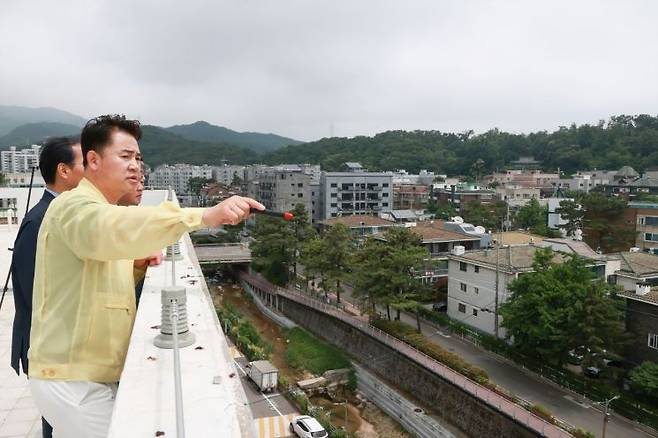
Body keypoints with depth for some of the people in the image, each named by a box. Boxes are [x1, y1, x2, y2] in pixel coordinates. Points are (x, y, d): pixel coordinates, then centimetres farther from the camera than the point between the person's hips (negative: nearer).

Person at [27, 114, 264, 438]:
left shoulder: (104, 211, 15)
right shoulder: (73, 206, -17)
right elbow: (115, 229, -41)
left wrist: (138, 260, 2)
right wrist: (205, 216, -51)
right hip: (73, 379, -9)